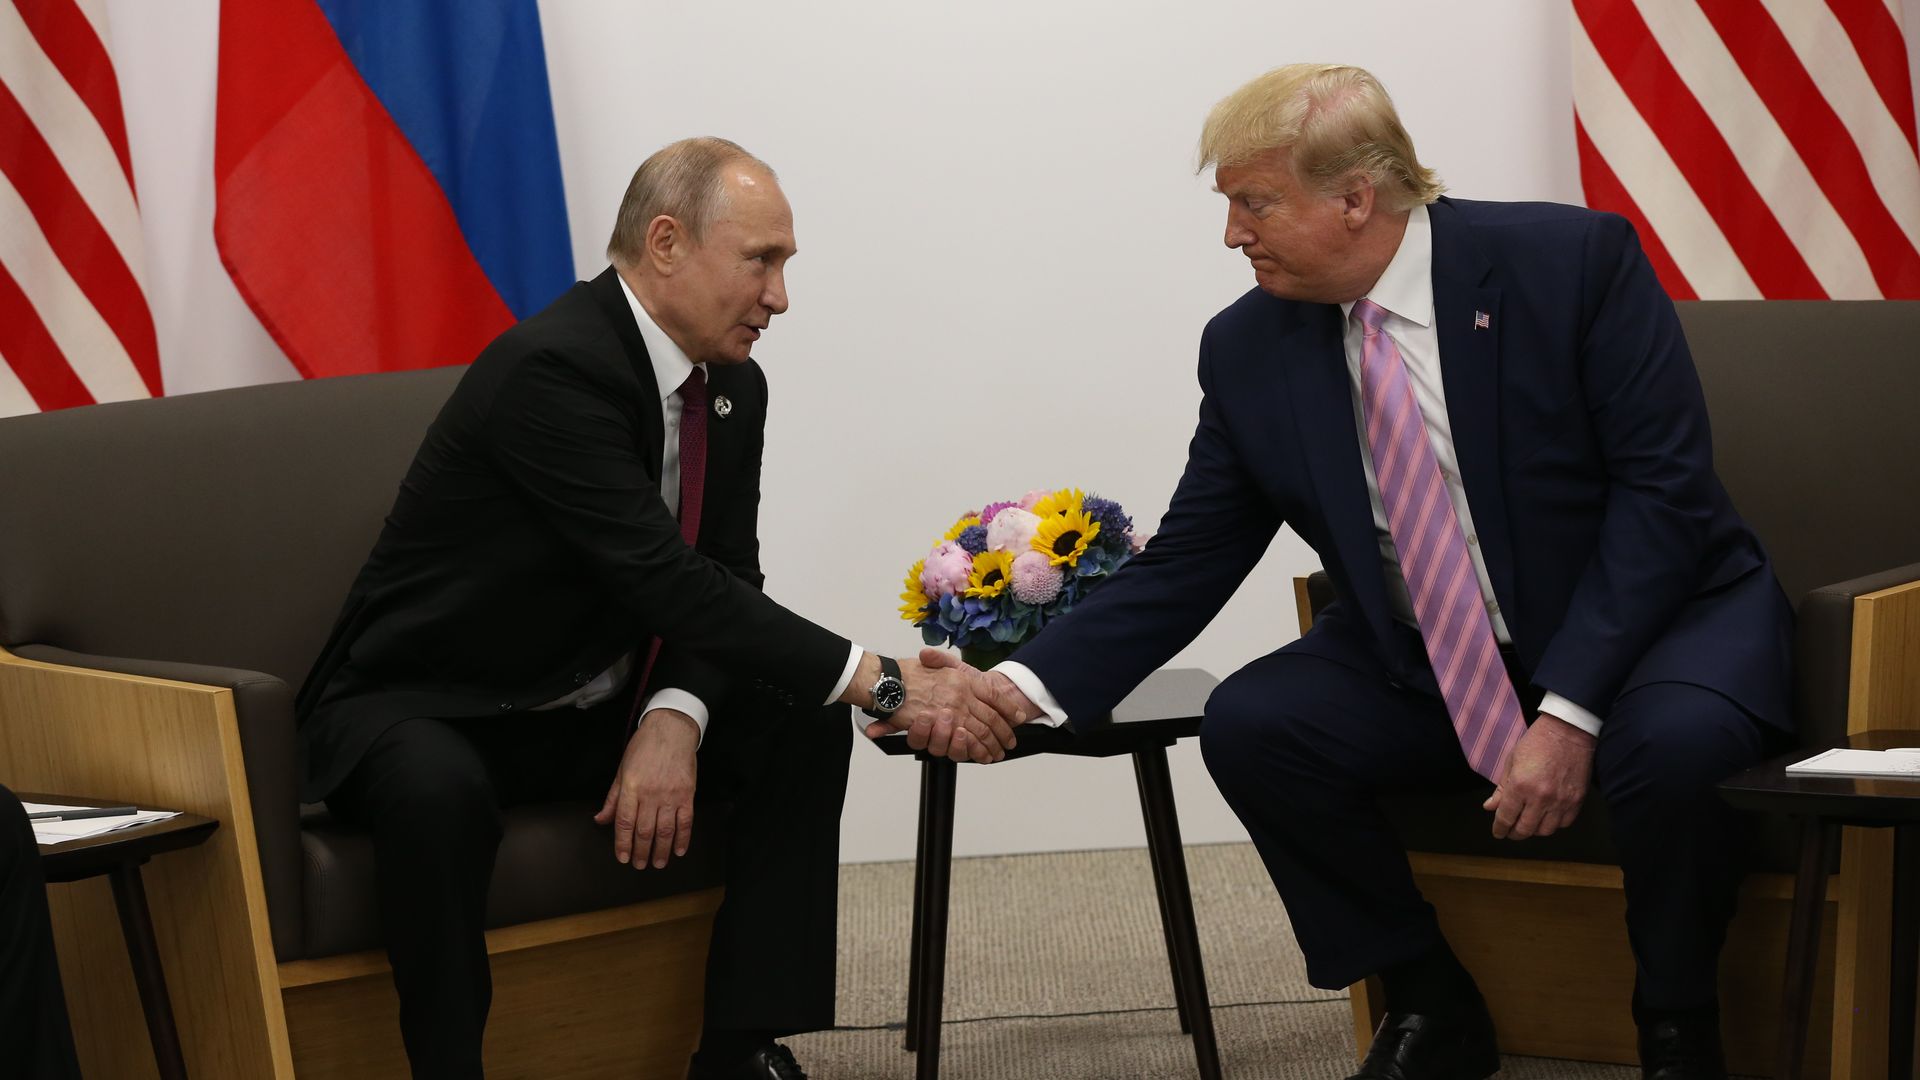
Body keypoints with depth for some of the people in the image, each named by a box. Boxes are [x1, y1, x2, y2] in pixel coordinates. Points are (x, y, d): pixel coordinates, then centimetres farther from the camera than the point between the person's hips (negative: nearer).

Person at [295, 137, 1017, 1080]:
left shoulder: (732, 385, 1)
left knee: (802, 733, -10)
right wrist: (884, 685, -35)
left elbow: (726, 580, 2)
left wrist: (676, 718, -21)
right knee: (438, 791, -39)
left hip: (589, 711, 8)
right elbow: (667, 581, -33)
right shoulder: (550, 370, -27)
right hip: (423, 712, -8)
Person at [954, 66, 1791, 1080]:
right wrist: (1031, 684, -16)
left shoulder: (1573, 261, -16)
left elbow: (1664, 487, -18)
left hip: (1655, 613, -4)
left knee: (1670, 741, -36)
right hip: (1424, 669, 4)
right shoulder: (1249, 347, -4)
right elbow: (1183, 567, 0)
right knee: (1248, 724, -19)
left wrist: (1571, 711, -26)